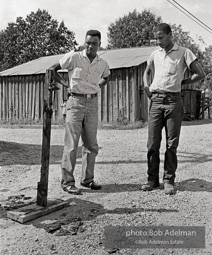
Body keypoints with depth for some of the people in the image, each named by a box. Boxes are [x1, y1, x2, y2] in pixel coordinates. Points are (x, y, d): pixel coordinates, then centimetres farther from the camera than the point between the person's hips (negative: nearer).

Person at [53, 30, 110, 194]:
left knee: (91, 144, 8)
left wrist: (97, 87, 12)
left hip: (93, 103, 5)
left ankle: (87, 179, 20)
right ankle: (67, 181, 2)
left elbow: (106, 77, 29)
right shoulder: (73, 57, -5)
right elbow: (53, 70, 4)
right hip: (76, 102, -4)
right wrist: (65, 84, -4)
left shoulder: (103, 64, 6)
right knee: (72, 144, -6)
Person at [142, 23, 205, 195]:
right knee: (153, 142, 2)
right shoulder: (155, 54, 15)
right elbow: (147, 72, 31)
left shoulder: (184, 53, 2)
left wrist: (181, 83, 3)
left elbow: (200, 74, 0)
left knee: (172, 143, 0)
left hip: (173, 101, -3)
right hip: (156, 100, 4)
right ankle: (152, 179, 11)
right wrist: (146, 87, 13)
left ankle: (169, 181, 9)